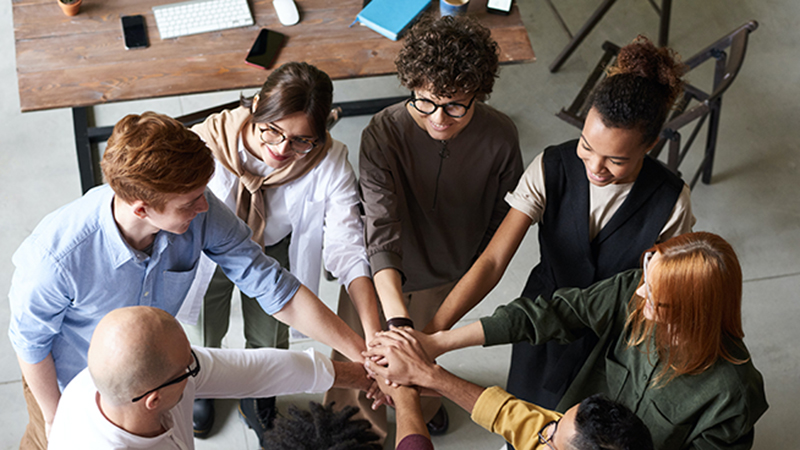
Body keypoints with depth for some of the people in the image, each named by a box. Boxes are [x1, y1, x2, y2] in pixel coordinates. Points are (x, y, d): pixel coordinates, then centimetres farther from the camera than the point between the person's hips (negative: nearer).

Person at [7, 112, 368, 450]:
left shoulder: (199, 213, -33)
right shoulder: (58, 256, -42)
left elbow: (274, 288, -25)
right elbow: (30, 339, -22)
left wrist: (364, 354, -26)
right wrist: (54, 415, -7)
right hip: (68, 380, -3)